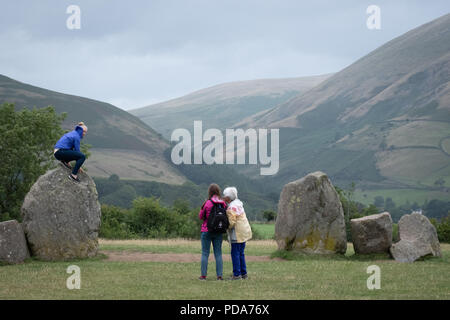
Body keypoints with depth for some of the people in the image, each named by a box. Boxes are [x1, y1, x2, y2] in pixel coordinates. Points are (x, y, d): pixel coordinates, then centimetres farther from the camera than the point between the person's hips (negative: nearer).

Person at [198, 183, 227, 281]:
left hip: (207, 231, -3)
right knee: (218, 253, 8)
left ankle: (203, 275, 2)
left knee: (205, 253, 4)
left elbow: (200, 216, -2)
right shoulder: (223, 204, -3)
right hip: (218, 232, 3)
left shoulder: (207, 203, -12)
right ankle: (219, 275, 4)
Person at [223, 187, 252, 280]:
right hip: (244, 232, 9)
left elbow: (231, 223, -20)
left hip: (237, 234, -9)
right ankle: (243, 273, 18)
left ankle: (237, 274, -3)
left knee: (235, 253, -4)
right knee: (241, 253, 15)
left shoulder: (231, 208, -17)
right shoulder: (238, 204, 12)